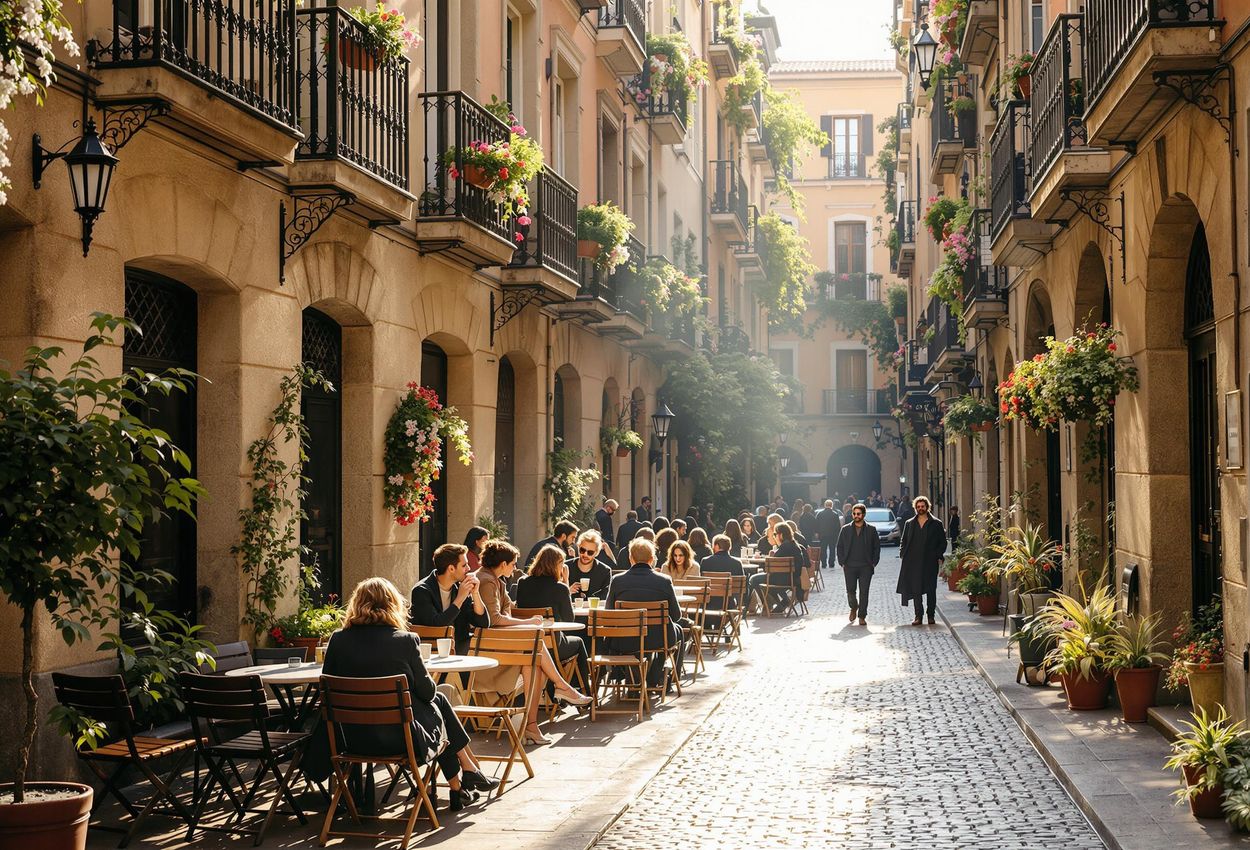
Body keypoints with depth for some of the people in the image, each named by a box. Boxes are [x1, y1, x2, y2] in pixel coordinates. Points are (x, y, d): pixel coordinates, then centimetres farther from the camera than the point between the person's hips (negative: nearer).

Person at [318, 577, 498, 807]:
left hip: (354, 738, 4)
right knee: (438, 701, 27)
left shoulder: (338, 640, -5)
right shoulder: (405, 641, -13)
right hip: (399, 738, -4)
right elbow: (426, 691, -4)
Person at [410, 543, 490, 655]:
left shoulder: (459, 587, 5)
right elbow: (436, 624, -23)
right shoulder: (422, 591, -11)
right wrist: (460, 598, -17)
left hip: (458, 649, 6)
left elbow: (484, 624, 5)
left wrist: (475, 593, -8)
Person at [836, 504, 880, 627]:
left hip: (866, 567, -1)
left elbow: (877, 547, 7)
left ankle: (862, 617, 6)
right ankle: (853, 608, 29)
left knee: (864, 592, -2)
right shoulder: (845, 529, 7)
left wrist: (874, 563, -1)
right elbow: (839, 546, 9)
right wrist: (842, 562, 0)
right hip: (849, 566, 1)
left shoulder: (871, 530, 5)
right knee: (850, 591, 0)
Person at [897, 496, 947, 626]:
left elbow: (943, 542, 6)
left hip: (930, 562, -2)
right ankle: (918, 616, 2)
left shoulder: (936, 524, 6)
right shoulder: (909, 524, 13)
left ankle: (931, 616, 10)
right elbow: (903, 541, 18)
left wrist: (938, 555, -6)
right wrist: (902, 554, 4)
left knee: (931, 590, 2)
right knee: (915, 589, -1)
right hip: (913, 563, 2)